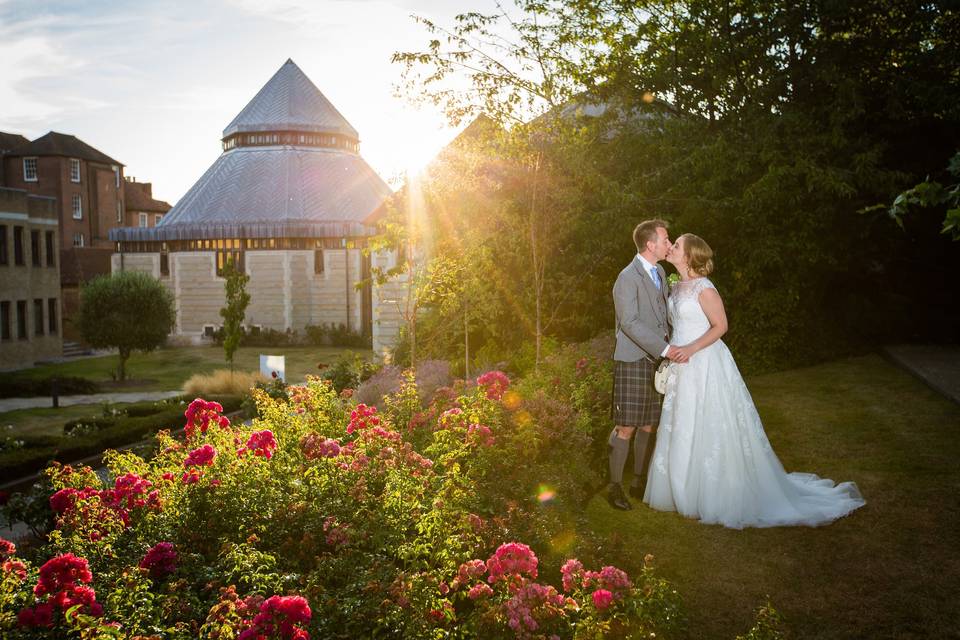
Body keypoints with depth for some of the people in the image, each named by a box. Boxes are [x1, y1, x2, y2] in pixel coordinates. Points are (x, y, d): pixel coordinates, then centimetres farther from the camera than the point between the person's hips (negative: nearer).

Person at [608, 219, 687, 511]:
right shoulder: (628, 277, -13)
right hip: (633, 361, -8)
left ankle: (638, 481, 25)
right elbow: (630, 323, -20)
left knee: (647, 426, 12)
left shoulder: (660, 272, 13)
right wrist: (665, 348, -22)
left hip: (655, 360, 8)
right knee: (626, 427, -3)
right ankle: (615, 487, 8)